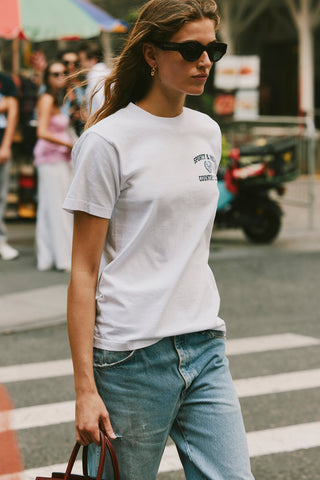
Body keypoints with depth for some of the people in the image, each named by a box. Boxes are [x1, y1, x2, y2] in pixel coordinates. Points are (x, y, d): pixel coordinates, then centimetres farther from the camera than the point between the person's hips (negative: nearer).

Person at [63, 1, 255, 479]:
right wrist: (85, 387, -13)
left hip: (205, 349, 6)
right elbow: (84, 272, -9)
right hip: (131, 358, -6)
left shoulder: (208, 133, 11)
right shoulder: (109, 141, -8)